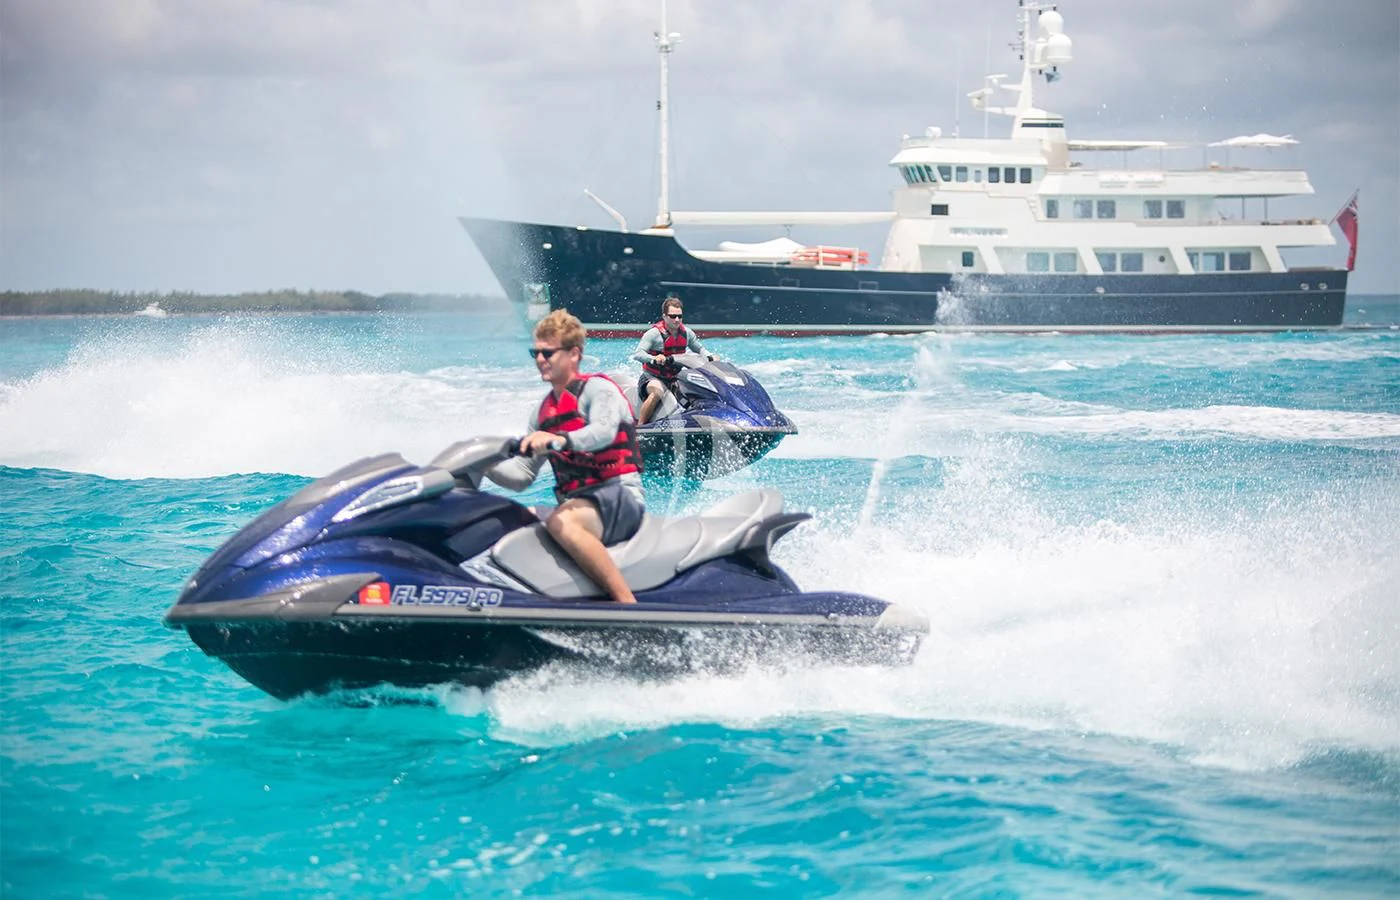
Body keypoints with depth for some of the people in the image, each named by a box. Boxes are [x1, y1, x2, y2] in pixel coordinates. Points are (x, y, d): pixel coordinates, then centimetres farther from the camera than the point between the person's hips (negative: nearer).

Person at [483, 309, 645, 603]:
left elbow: (603, 432, -25)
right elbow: (522, 474, 20)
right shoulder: (544, 410, 22)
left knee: (561, 522, -39)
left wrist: (559, 440, -44)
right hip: (574, 504, 8)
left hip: (619, 495, -8)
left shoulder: (598, 389, -1)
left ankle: (628, 603, -43)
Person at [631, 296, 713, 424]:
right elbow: (637, 354, -23)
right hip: (652, 378, -6)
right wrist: (654, 359, -43)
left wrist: (710, 357, -3)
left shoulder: (686, 332, 4)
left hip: (675, 378, 6)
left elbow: (699, 349, 19)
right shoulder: (654, 333, -13)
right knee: (658, 391, -38)